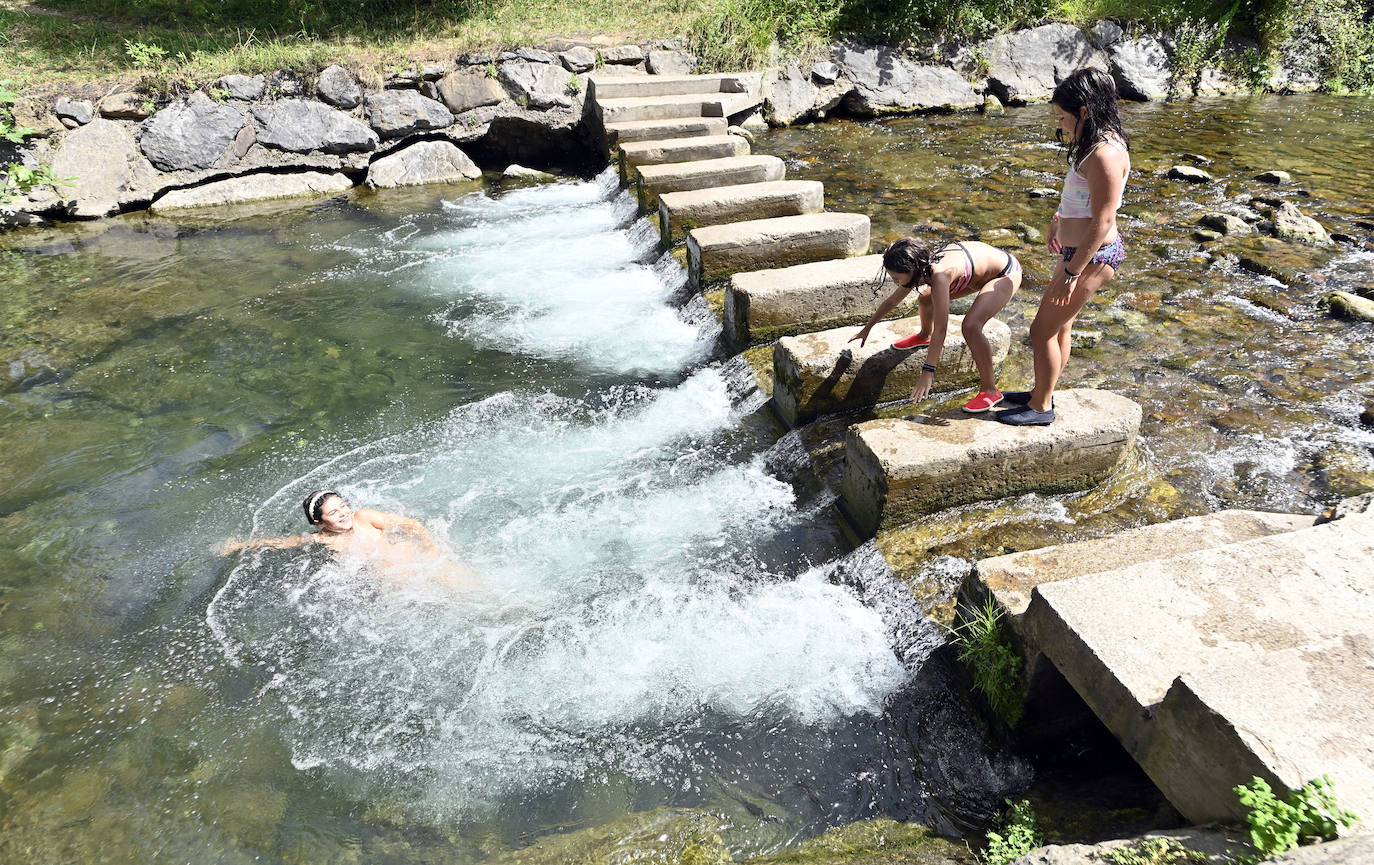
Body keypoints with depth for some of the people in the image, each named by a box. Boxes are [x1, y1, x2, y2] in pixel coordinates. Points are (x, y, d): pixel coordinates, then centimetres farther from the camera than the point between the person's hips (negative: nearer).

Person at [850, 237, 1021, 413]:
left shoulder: (939, 275, -39)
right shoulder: (920, 269, -14)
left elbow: (940, 329, -41)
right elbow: (892, 301, 4)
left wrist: (928, 371, -42)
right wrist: (867, 328, 13)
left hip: (1006, 274, -9)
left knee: (970, 326, -27)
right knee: (925, 299, 13)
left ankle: (990, 390, -13)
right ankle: (925, 336, 47)